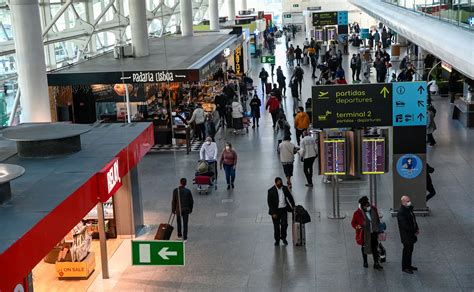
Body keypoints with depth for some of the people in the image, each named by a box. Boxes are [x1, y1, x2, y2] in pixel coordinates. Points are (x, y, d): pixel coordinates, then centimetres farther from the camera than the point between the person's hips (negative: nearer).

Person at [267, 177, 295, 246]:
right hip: (276, 210, -3)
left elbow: (290, 197, 12)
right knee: (276, 226, 4)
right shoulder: (271, 191, -13)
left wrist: (293, 206, 6)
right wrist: (273, 213, -15)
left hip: (284, 209, 3)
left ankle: (283, 237, 23)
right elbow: (269, 202, -12)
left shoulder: (285, 188, -1)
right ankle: (277, 240, 21)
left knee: (284, 224, -2)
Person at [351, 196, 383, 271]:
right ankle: (365, 262, 34)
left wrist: (379, 228, 12)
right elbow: (353, 222, -5)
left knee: (374, 247, 3)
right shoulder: (357, 213, -16)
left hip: (373, 232, 2)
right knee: (364, 247, 15)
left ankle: (376, 263, 11)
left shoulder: (373, 209, -5)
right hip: (364, 233, -2)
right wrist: (357, 226, -25)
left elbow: (377, 219, 11)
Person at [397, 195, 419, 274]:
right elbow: (405, 226, -26)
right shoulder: (401, 212, -24)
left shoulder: (409, 209, 6)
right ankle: (405, 267, 14)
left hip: (411, 235, 9)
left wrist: (417, 229, 1)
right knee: (407, 251, 2)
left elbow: (413, 219, 15)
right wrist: (415, 231, -17)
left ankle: (409, 265, 31)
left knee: (410, 250, 18)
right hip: (406, 236, -9)